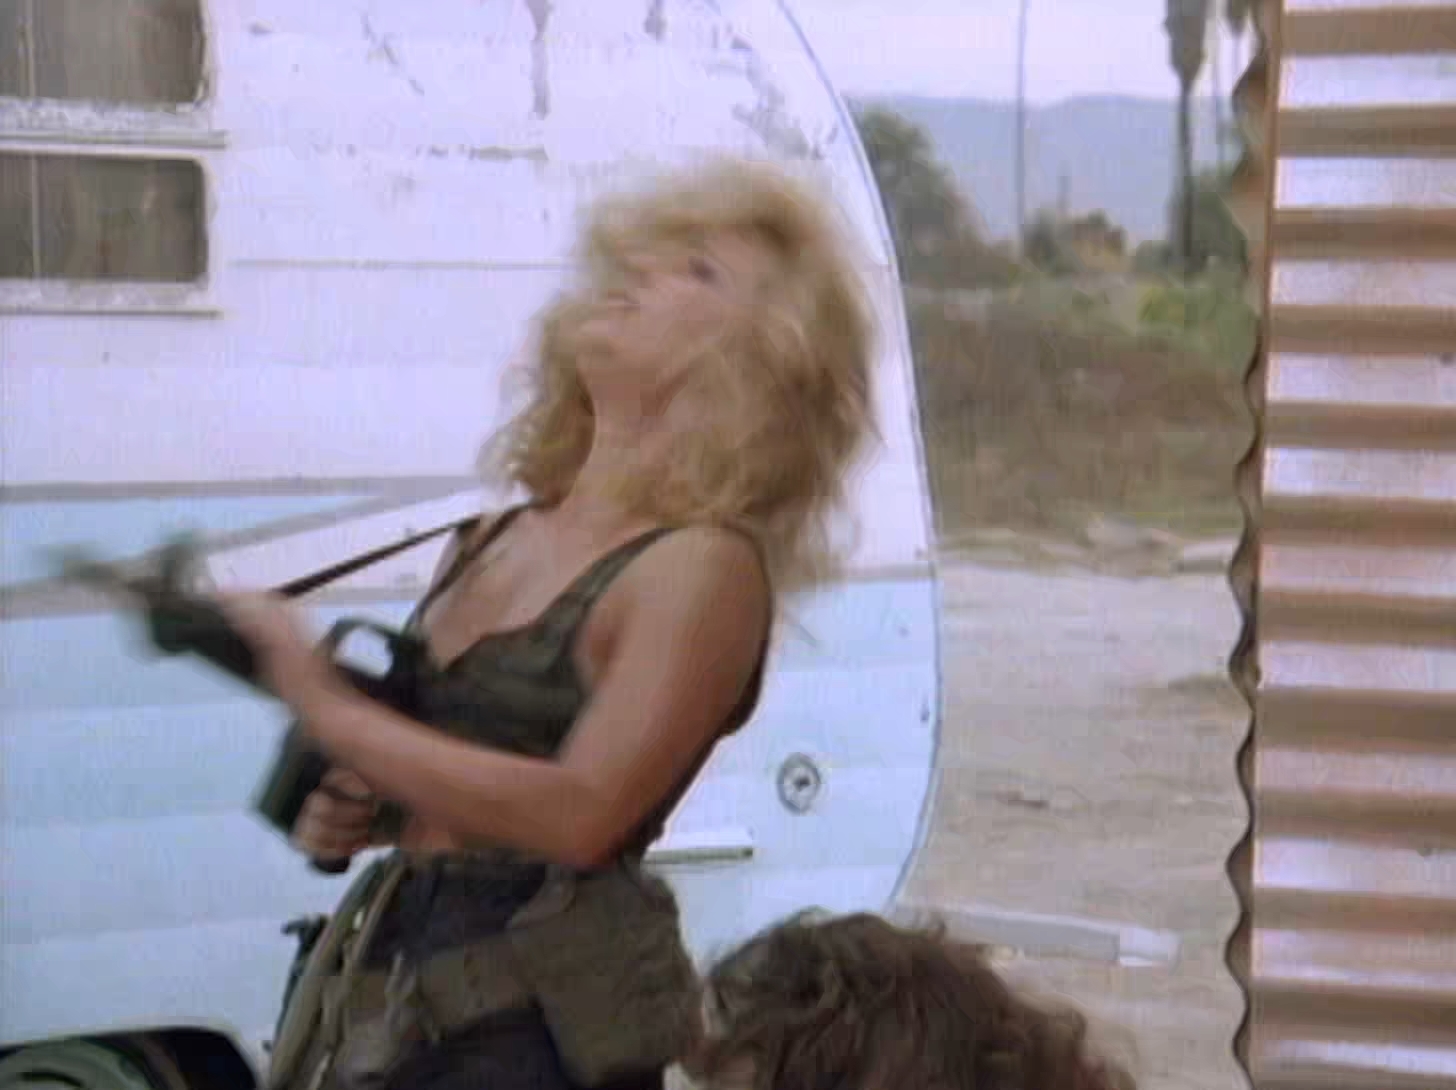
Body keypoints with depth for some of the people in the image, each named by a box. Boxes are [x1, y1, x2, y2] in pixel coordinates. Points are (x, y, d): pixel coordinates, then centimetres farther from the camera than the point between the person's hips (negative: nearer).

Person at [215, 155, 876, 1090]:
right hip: (389, 989, 7)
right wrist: (349, 812, 2)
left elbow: (580, 815, -21)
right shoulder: (497, 542, 11)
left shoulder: (704, 567, -11)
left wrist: (328, 710, -18)